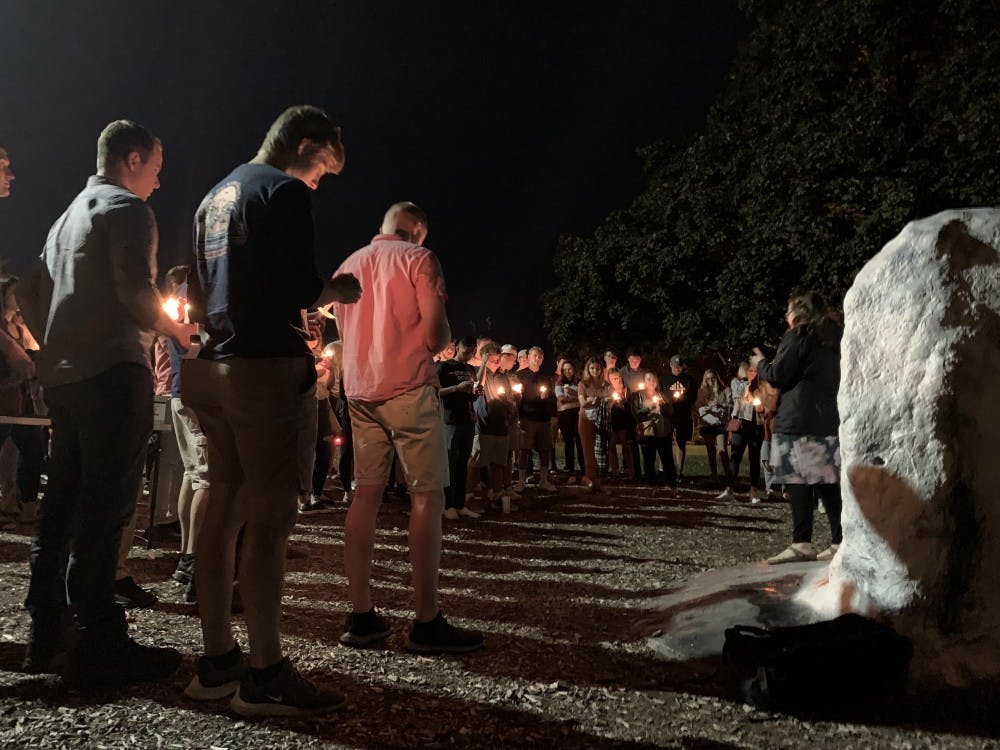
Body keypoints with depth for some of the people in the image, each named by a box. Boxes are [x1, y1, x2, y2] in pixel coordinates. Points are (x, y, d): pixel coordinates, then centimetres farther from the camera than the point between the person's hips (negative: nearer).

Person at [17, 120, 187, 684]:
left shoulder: (70, 215, 24)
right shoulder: (127, 207, -4)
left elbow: (31, 294, 24)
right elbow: (135, 286, -18)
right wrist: (176, 330, -3)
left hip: (63, 375, 9)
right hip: (114, 369, -9)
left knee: (65, 502, 12)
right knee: (107, 505, -9)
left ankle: (47, 633, 19)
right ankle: (99, 644, -6)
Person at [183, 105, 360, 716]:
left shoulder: (216, 196, 21)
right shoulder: (286, 190, -5)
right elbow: (301, 287, -17)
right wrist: (337, 290, 4)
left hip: (214, 368, 9)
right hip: (267, 368, -9)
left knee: (226, 507, 11)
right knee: (271, 516, -6)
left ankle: (218, 661, 18)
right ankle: (265, 676, -2)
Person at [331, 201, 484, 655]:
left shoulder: (348, 266, 17)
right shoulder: (418, 258, -3)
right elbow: (436, 335, -10)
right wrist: (443, 338, 11)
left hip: (360, 391, 7)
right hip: (410, 388, -7)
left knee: (366, 494, 7)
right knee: (427, 497, -5)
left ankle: (361, 617, 8)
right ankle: (427, 623, -5)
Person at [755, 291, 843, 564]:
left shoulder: (797, 337, -6)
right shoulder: (835, 340, 17)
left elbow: (777, 376, -10)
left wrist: (761, 364, 10)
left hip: (799, 422, -7)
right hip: (831, 422, 8)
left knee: (797, 481, -5)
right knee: (828, 483, 9)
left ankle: (801, 543, -7)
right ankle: (840, 540, 10)